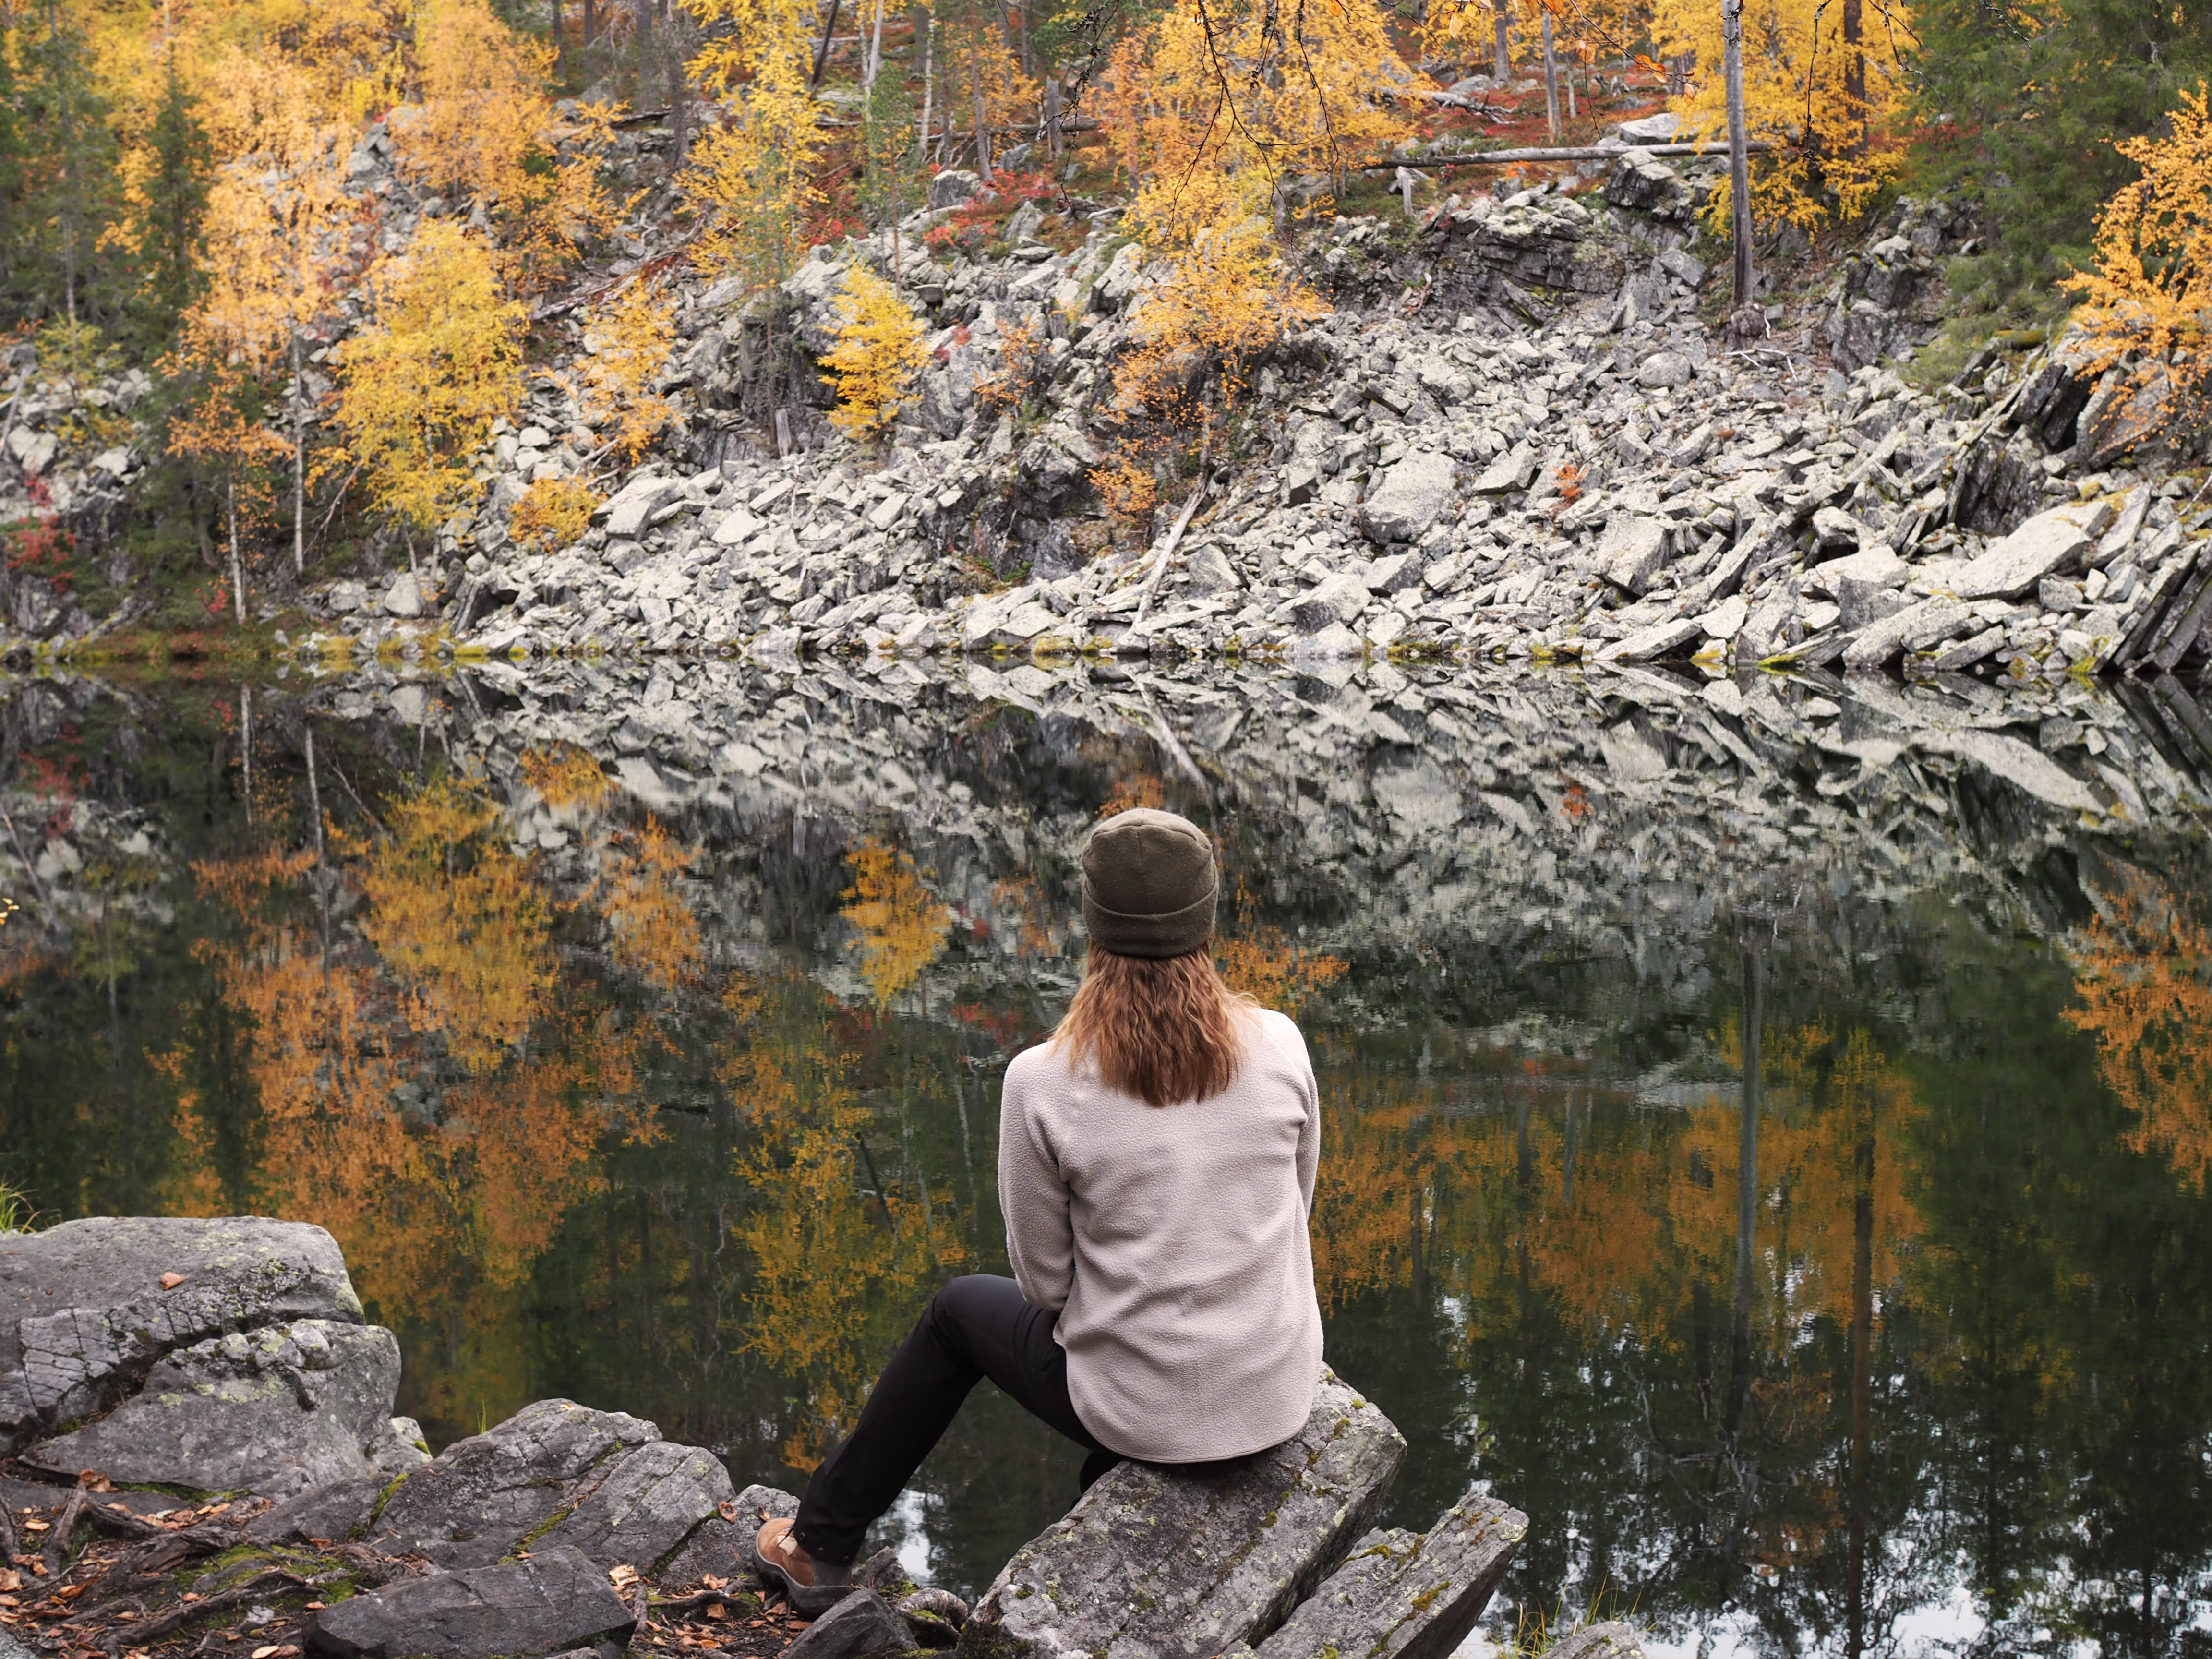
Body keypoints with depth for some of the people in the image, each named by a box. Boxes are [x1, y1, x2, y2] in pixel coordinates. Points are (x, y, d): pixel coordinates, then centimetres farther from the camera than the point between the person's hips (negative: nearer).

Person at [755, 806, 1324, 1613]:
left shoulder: (1043, 1083, -19)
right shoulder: (1279, 1046, -12)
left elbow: (1045, 1278, -7)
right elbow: (1291, 1208, 4)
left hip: (1145, 1410, -3)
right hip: (1281, 1394, 3)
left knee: (960, 1310, 28)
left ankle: (821, 1545, 43)